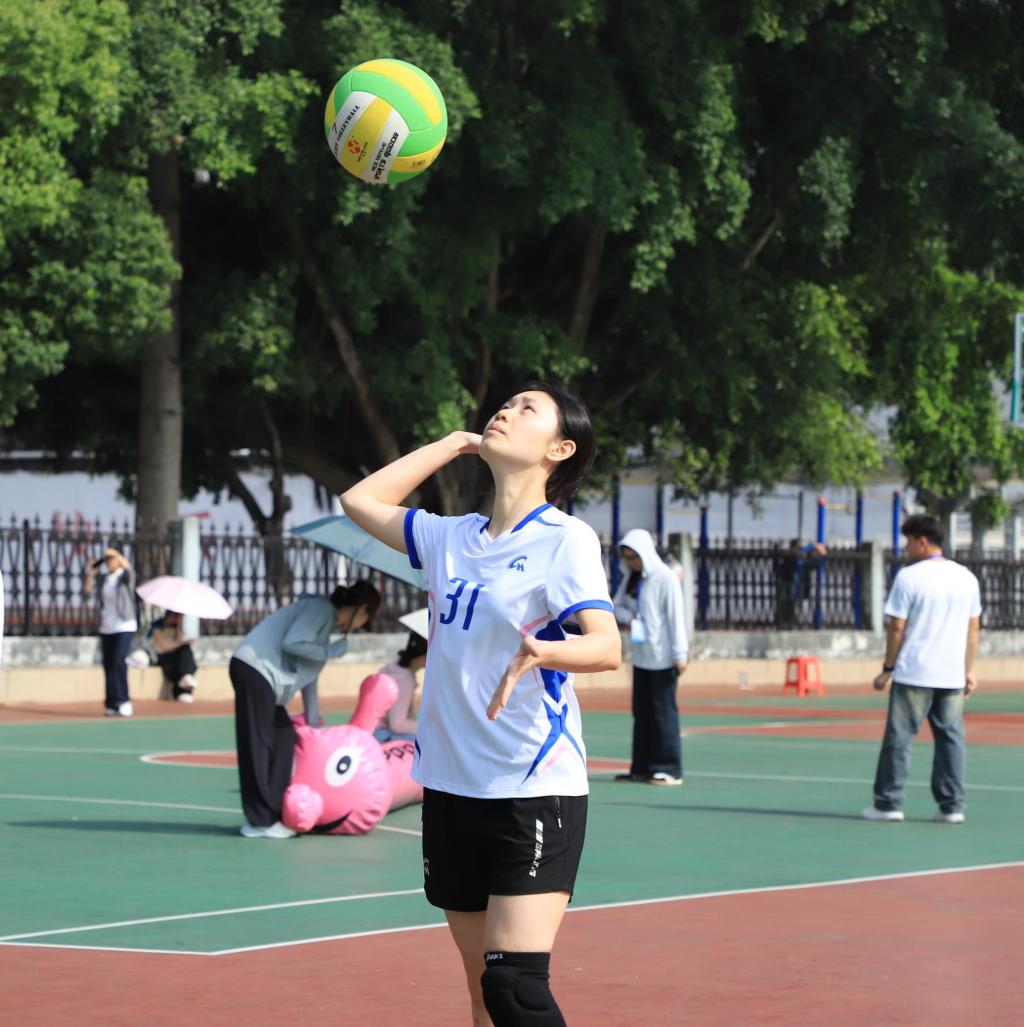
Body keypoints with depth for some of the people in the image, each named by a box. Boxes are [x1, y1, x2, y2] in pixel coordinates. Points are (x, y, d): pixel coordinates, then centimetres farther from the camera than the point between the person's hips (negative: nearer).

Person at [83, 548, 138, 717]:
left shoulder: (125, 576, -3)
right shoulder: (103, 579, 10)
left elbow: (128, 568, -24)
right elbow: (88, 590, 3)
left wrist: (115, 554, -26)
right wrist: (90, 575, -8)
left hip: (124, 627, -6)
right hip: (106, 628, 6)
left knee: (118, 662, -18)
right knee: (108, 666, 3)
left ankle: (124, 701, -16)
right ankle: (112, 704, 5)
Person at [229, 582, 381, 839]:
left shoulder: (326, 617, 21)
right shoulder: (321, 610, -9)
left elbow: (309, 672, 26)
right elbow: (291, 643, -21)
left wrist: (312, 715, 29)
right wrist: (330, 651, -9)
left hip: (260, 674, 10)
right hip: (254, 668, -10)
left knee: (284, 739, 12)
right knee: (257, 746, -6)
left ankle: (272, 815, 15)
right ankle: (259, 821, -3)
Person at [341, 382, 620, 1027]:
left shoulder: (565, 539, -8)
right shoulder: (452, 538, 12)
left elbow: (606, 646, -21)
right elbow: (361, 501, 25)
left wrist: (538, 652, -42)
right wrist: (454, 443, 19)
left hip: (535, 791, -7)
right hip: (452, 786, 7)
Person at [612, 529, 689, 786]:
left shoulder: (665, 578, -12)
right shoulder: (631, 579, 11)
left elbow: (676, 617, -13)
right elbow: (617, 605, 20)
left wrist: (680, 654, -15)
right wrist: (627, 617, -4)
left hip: (662, 657, -8)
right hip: (641, 656, 8)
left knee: (664, 712, -5)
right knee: (641, 712, 10)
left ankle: (669, 769, -3)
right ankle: (642, 767, 15)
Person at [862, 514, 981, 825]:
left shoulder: (909, 577, -8)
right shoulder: (967, 578, 8)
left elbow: (897, 627, -8)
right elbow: (974, 628, 10)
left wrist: (887, 668, 0)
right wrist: (969, 671, 16)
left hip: (914, 673, -4)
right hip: (953, 676, 5)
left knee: (899, 738, 2)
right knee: (951, 738, 6)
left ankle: (888, 803, 4)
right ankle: (952, 806, 4)